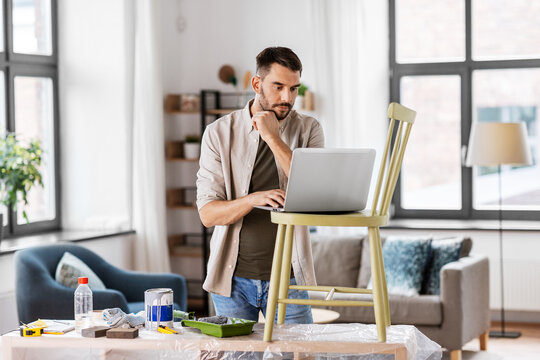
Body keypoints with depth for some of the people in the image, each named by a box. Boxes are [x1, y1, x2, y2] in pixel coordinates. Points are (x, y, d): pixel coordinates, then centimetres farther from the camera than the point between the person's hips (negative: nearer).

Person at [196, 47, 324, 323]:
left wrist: (273, 138, -16)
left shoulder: (308, 130, 0)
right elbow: (207, 213, -7)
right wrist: (253, 199, -26)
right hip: (233, 278, 0)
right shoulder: (219, 132, -2)